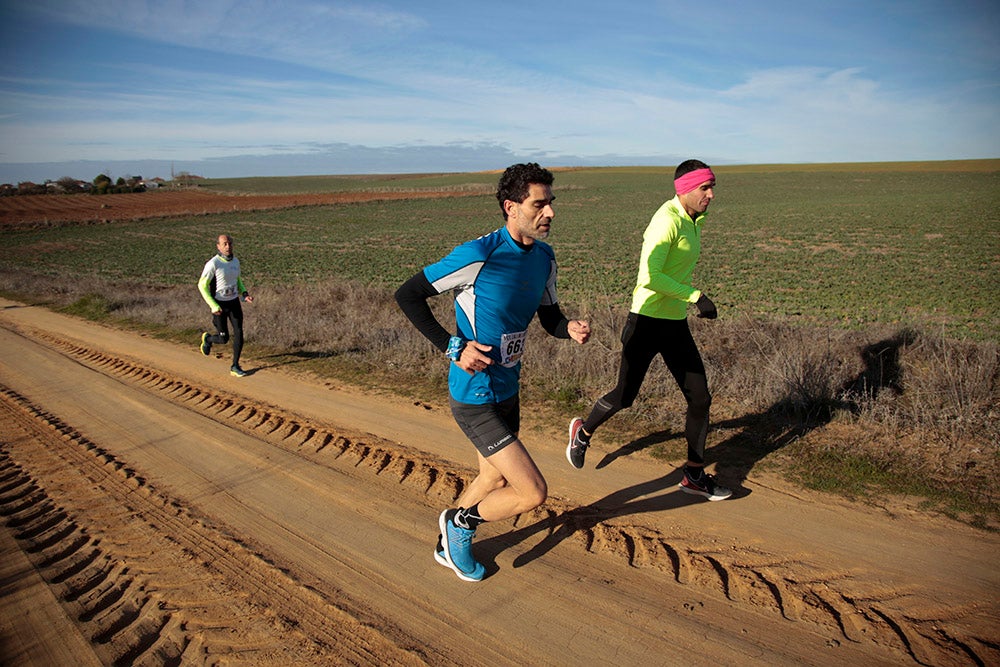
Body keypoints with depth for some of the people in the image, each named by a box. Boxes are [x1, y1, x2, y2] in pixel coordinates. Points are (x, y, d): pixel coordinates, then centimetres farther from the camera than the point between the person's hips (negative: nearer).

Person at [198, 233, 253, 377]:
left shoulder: (235, 261, 0)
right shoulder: (213, 264, -21)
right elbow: (202, 285, -17)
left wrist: (245, 294, -1)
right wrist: (213, 306, -24)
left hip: (234, 302, 5)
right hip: (218, 305, -5)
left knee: (239, 334, -6)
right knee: (223, 339, 3)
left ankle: (235, 366, 6)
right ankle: (208, 339, 40)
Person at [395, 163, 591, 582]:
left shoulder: (543, 257, 1)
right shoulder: (479, 255, -23)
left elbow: (549, 318, 12)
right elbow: (407, 295, -16)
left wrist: (571, 328, -11)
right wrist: (453, 347, -22)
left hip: (508, 392, 9)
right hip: (475, 400, -9)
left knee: (493, 479, 25)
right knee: (533, 493, -8)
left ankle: (449, 546, 51)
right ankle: (459, 521, 19)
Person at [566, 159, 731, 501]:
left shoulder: (692, 220, 10)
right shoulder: (668, 221, -19)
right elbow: (649, 277, -28)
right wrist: (696, 296, -24)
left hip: (676, 323, 9)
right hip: (647, 322, -8)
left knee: (700, 398, 6)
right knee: (624, 397, 6)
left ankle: (695, 474, 20)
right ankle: (583, 432, 36)